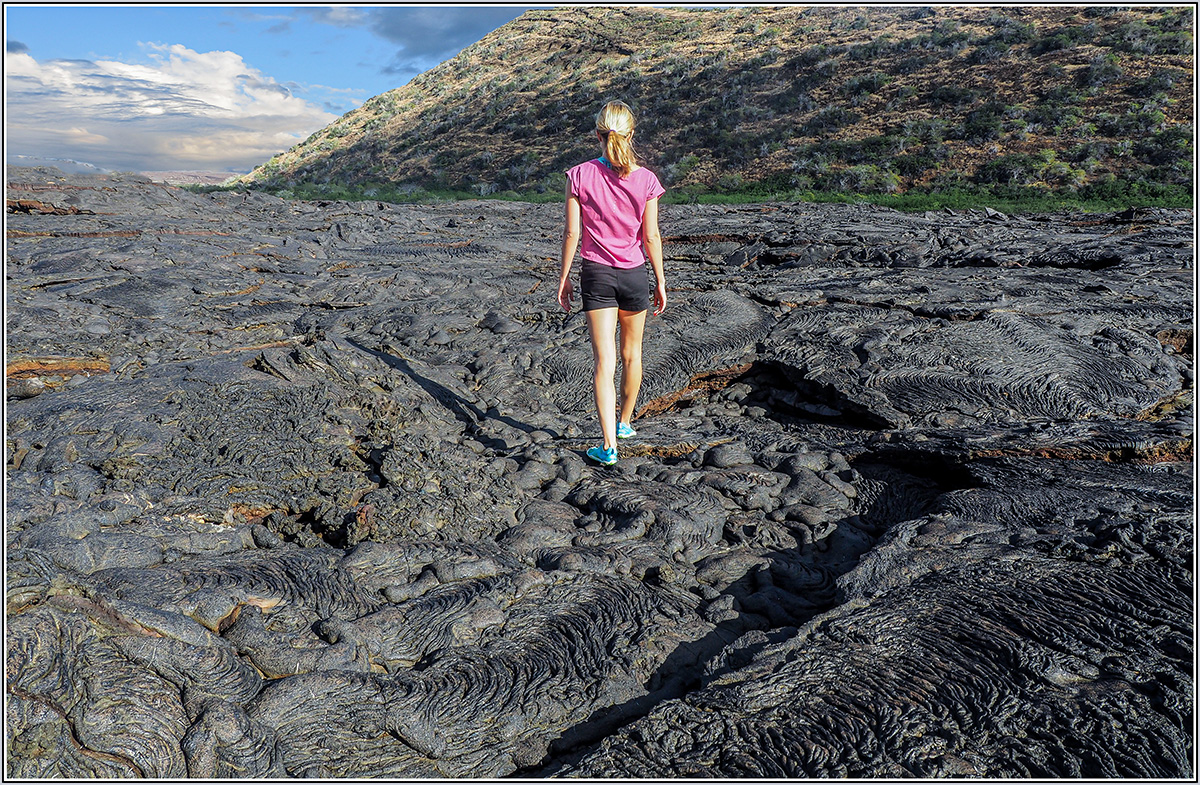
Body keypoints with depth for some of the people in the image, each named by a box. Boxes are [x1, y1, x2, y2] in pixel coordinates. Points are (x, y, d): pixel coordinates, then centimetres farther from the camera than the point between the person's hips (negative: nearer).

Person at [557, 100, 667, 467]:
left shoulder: (579, 176, -6)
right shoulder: (645, 179, -6)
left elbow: (572, 233, -5)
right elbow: (651, 237, -4)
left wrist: (564, 277, 4)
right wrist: (661, 281, 5)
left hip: (596, 273, -1)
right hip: (633, 274, 1)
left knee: (604, 361, -1)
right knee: (631, 354, 20)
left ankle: (609, 445, -7)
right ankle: (625, 422, 38)